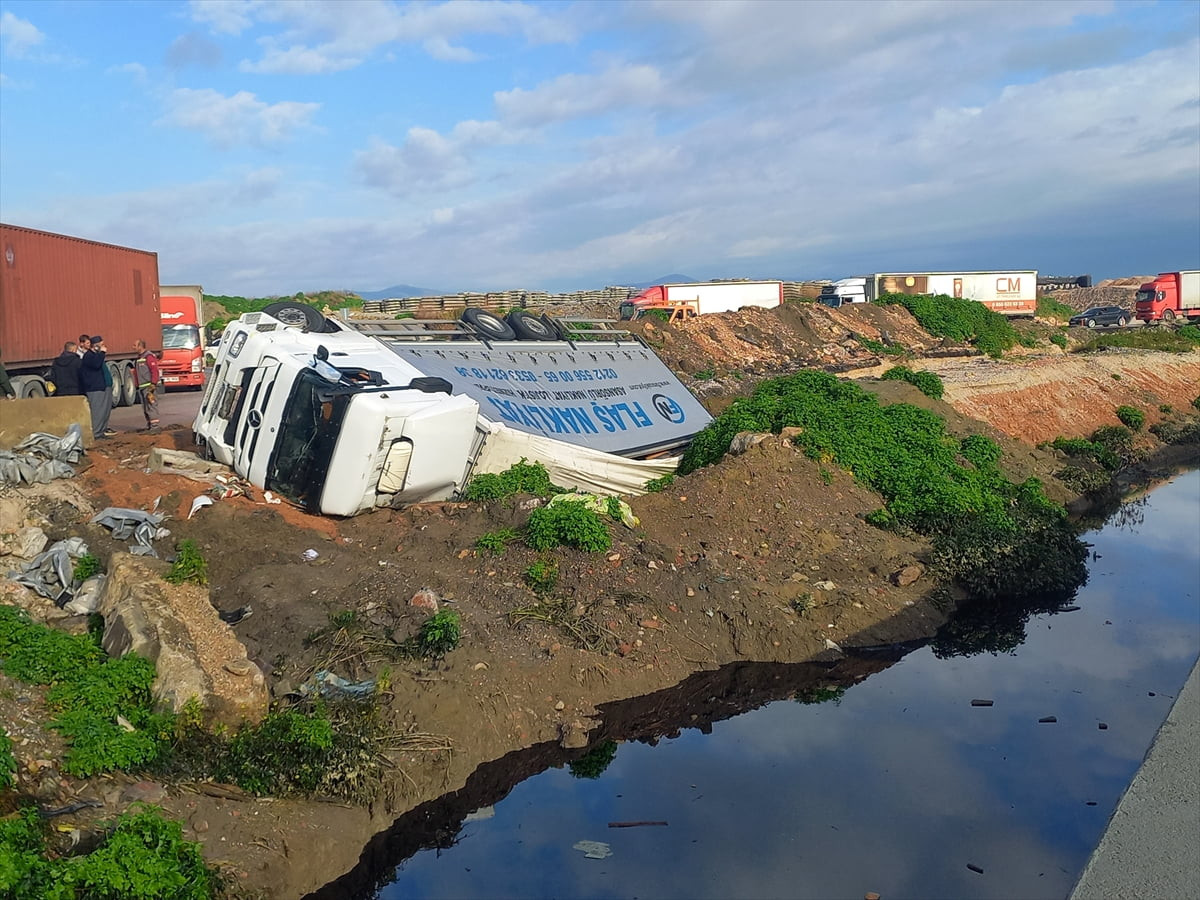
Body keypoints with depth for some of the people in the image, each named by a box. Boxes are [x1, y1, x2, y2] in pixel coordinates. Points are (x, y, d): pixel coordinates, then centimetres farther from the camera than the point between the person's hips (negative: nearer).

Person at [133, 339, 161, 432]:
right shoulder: (139, 358, 20)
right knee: (145, 408, 9)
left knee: (151, 406, -11)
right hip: (142, 387, 10)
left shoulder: (149, 356, -10)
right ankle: (148, 426, 13)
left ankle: (154, 426, -10)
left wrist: (153, 384, -22)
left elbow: (155, 371, -17)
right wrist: (138, 385, 19)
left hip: (149, 386, -10)